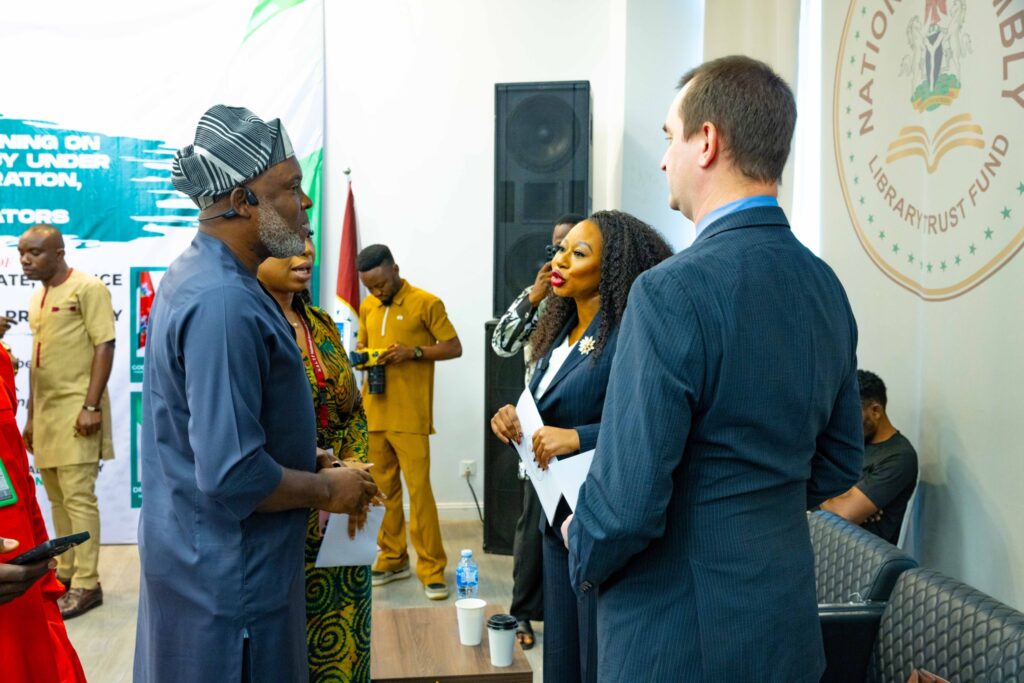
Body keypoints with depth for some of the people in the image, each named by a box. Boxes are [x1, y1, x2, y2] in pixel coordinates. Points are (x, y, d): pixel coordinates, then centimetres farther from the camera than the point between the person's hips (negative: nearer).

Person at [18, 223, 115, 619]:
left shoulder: (87, 288, -7)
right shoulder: (37, 298, 17)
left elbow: (104, 347, -13)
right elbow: (38, 359, 20)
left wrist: (91, 405, -19)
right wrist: (31, 415, 18)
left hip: (76, 409, -8)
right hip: (46, 411, 8)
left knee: (78, 497, -8)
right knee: (57, 498, 13)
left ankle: (86, 585, -3)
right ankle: (66, 572, 24)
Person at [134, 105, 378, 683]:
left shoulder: (197, 274, 5)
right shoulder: (223, 304, -28)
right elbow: (232, 477, -31)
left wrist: (310, 460, 9)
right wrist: (328, 490, -15)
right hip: (227, 573, -10)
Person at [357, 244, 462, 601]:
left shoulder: (427, 303, -6)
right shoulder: (367, 306, 11)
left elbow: (454, 347, -4)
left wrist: (414, 351, -18)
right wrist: (362, 355, -1)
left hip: (410, 416, -5)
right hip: (374, 412, 6)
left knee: (419, 489, -6)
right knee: (383, 488, 11)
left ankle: (432, 569, 1)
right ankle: (393, 558, 23)